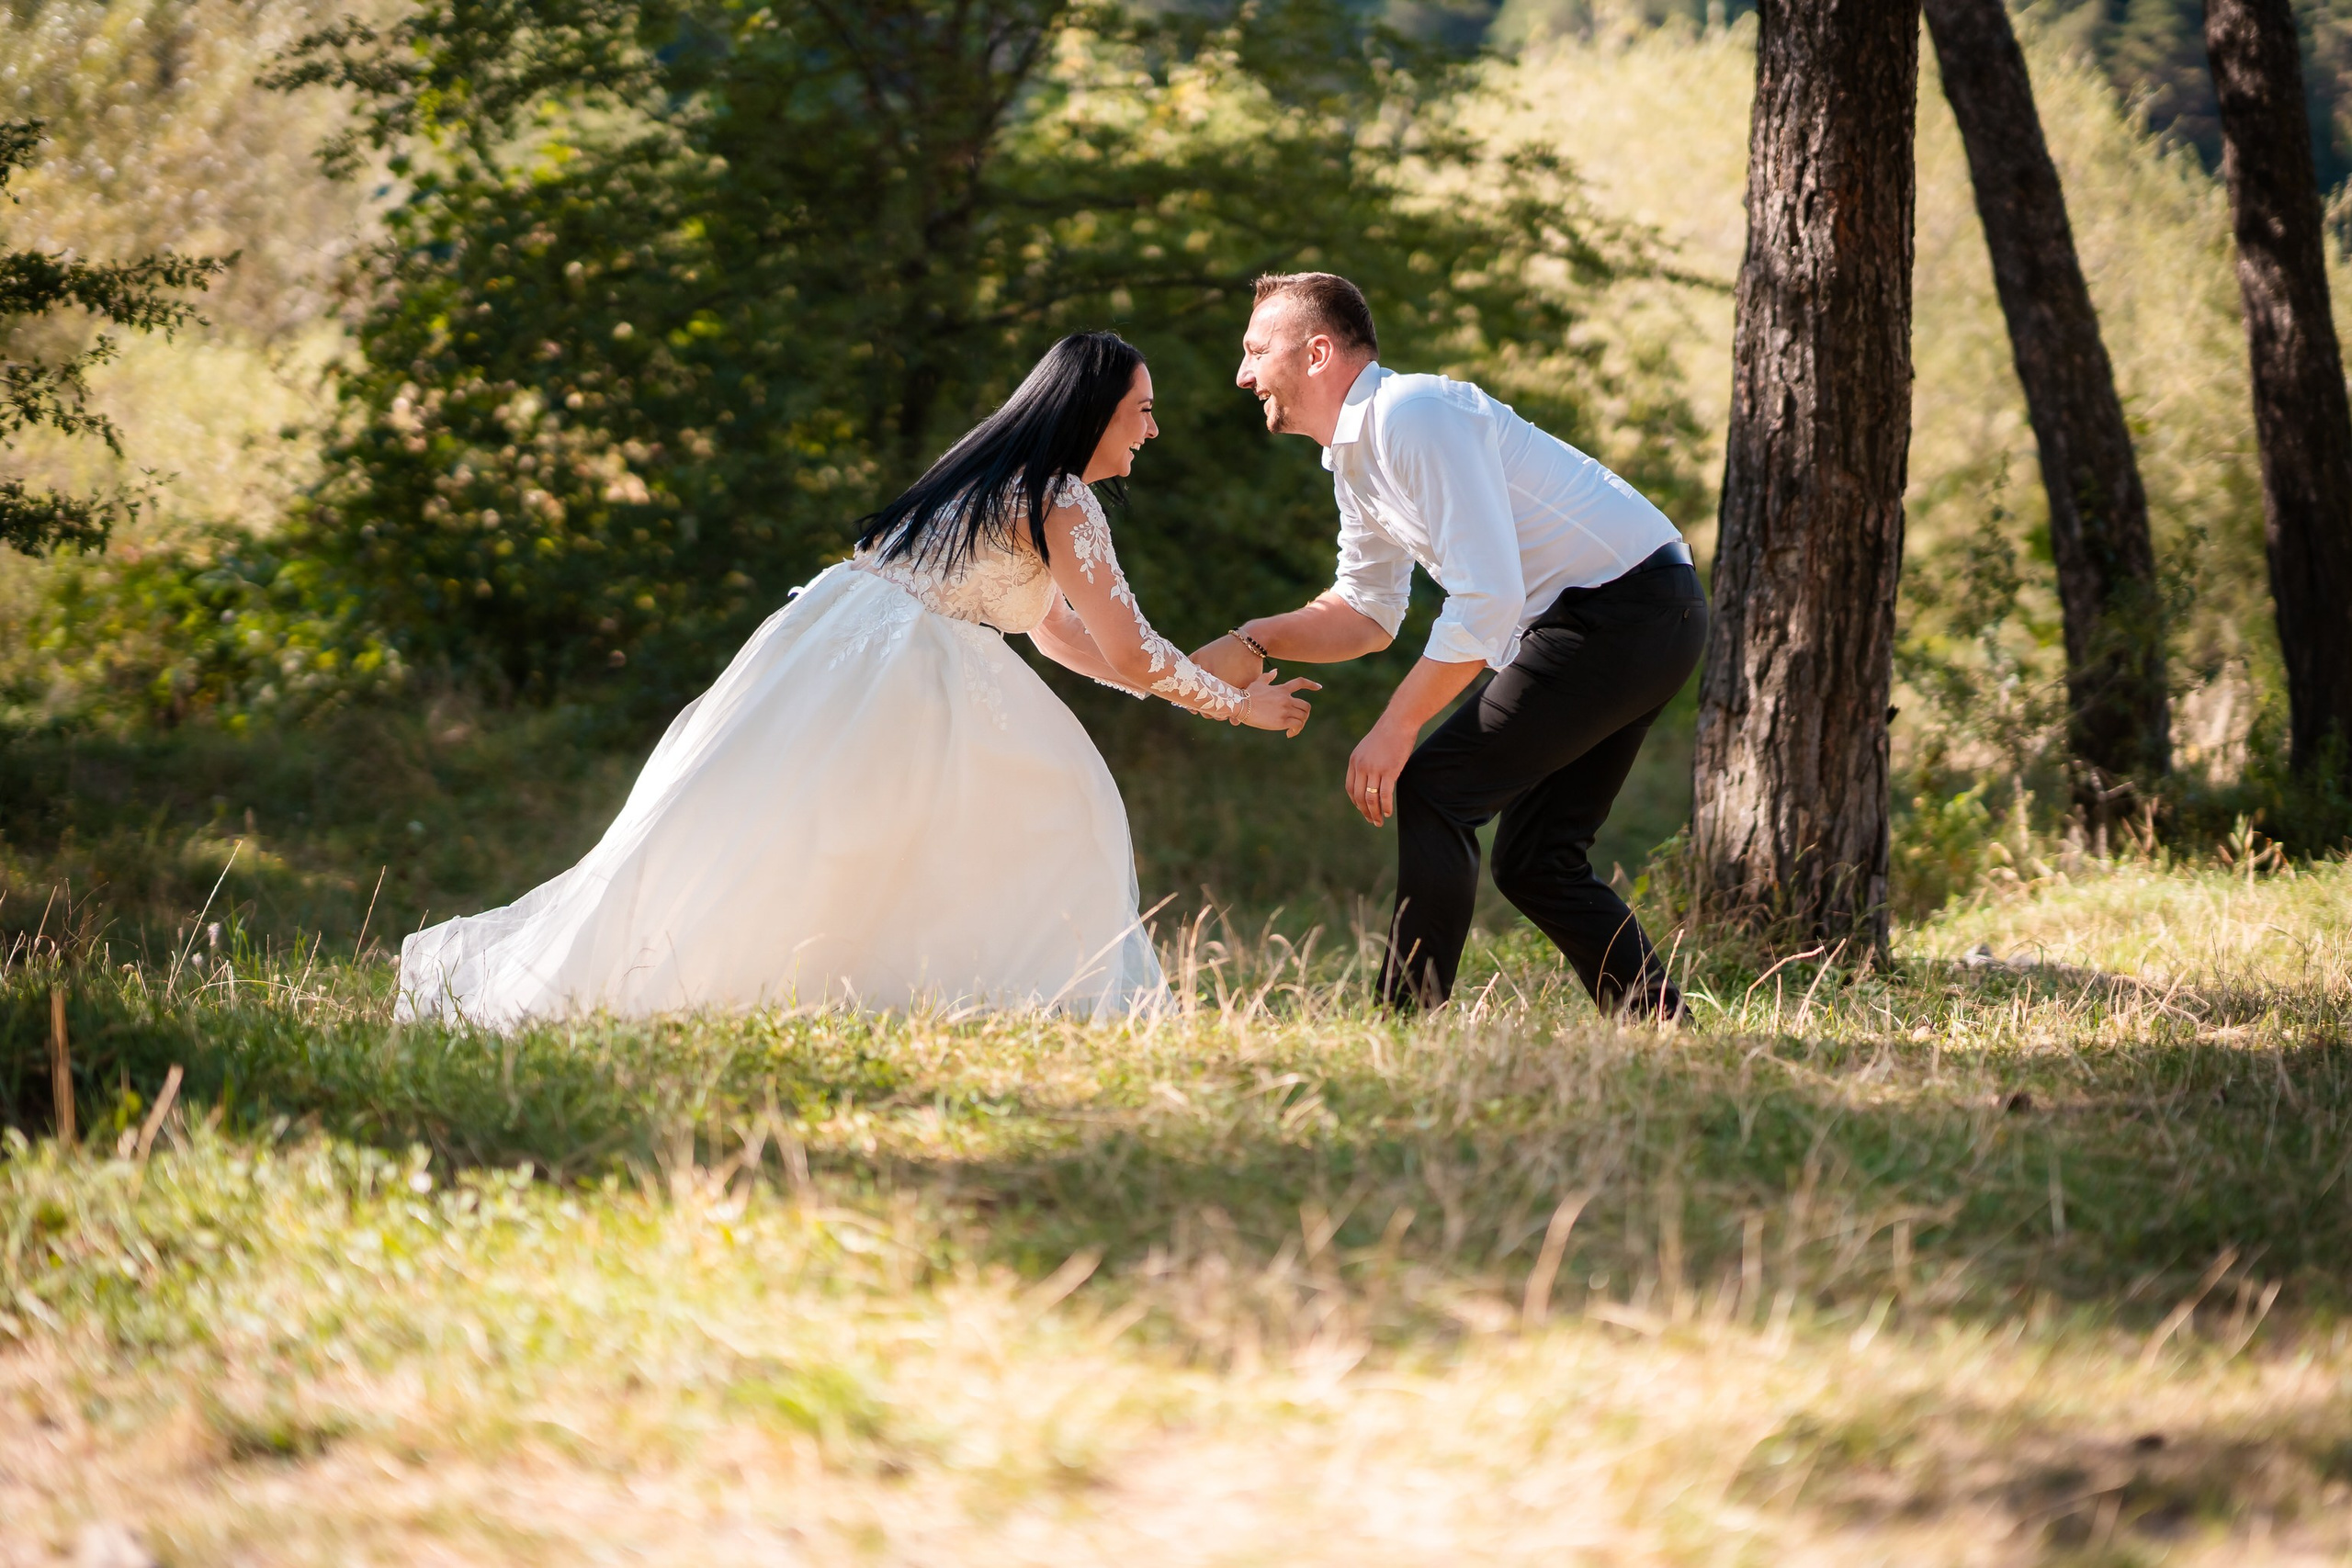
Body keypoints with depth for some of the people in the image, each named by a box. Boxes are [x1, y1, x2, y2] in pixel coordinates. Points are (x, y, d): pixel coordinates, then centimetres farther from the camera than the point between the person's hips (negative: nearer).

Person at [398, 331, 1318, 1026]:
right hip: (876, 675, -10)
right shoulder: (1057, 502, -9)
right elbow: (1132, 655, -9)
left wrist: (1210, 681, 26)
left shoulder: (1004, 483, 23)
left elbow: (1059, 633, 31)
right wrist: (1238, 706, 6)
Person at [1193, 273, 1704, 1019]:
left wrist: (1395, 730, -19)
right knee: (1535, 860, 11)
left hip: (1627, 612, -10)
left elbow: (1487, 600, -25)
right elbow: (1368, 612, 22)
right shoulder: (1353, 459, 12)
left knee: (1433, 790, -11)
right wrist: (1253, 644, 4)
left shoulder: (1417, 417, -20)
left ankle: (1408, 1022, -8)